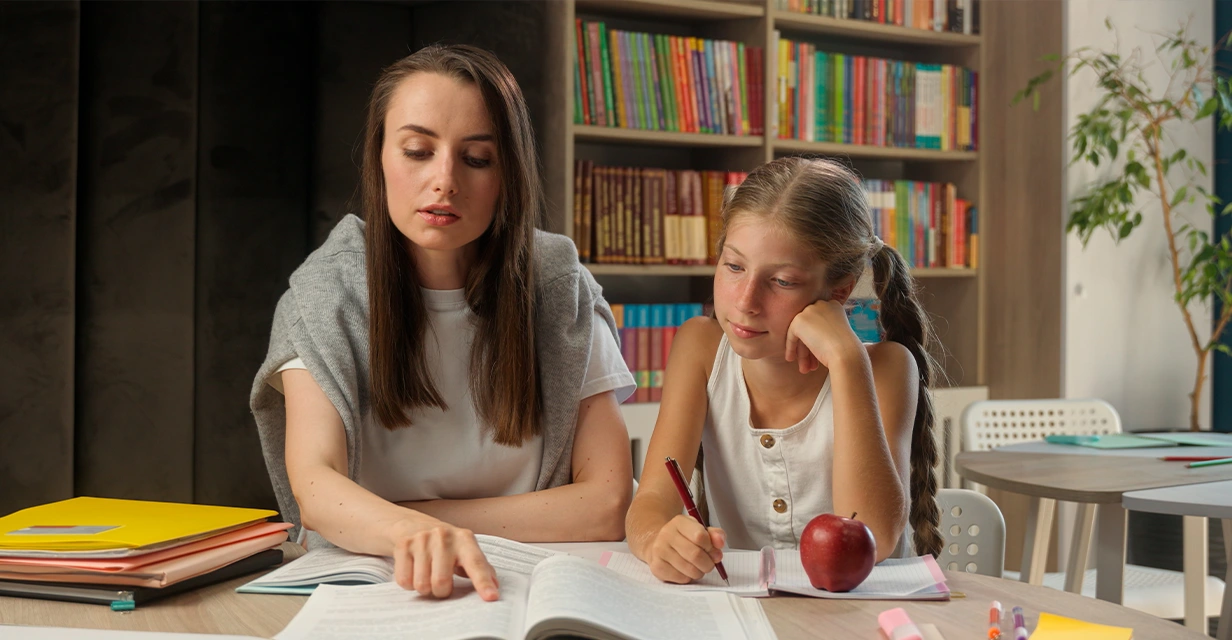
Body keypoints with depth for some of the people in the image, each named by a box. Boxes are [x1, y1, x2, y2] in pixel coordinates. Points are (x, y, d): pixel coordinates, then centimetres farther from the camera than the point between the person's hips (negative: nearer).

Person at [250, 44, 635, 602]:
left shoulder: (559, 291, -4)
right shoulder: (327, 293, -5)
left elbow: (607, 505, -8)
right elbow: (313, 485, -17)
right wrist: (412, 532, -38)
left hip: (522, 590, 0)